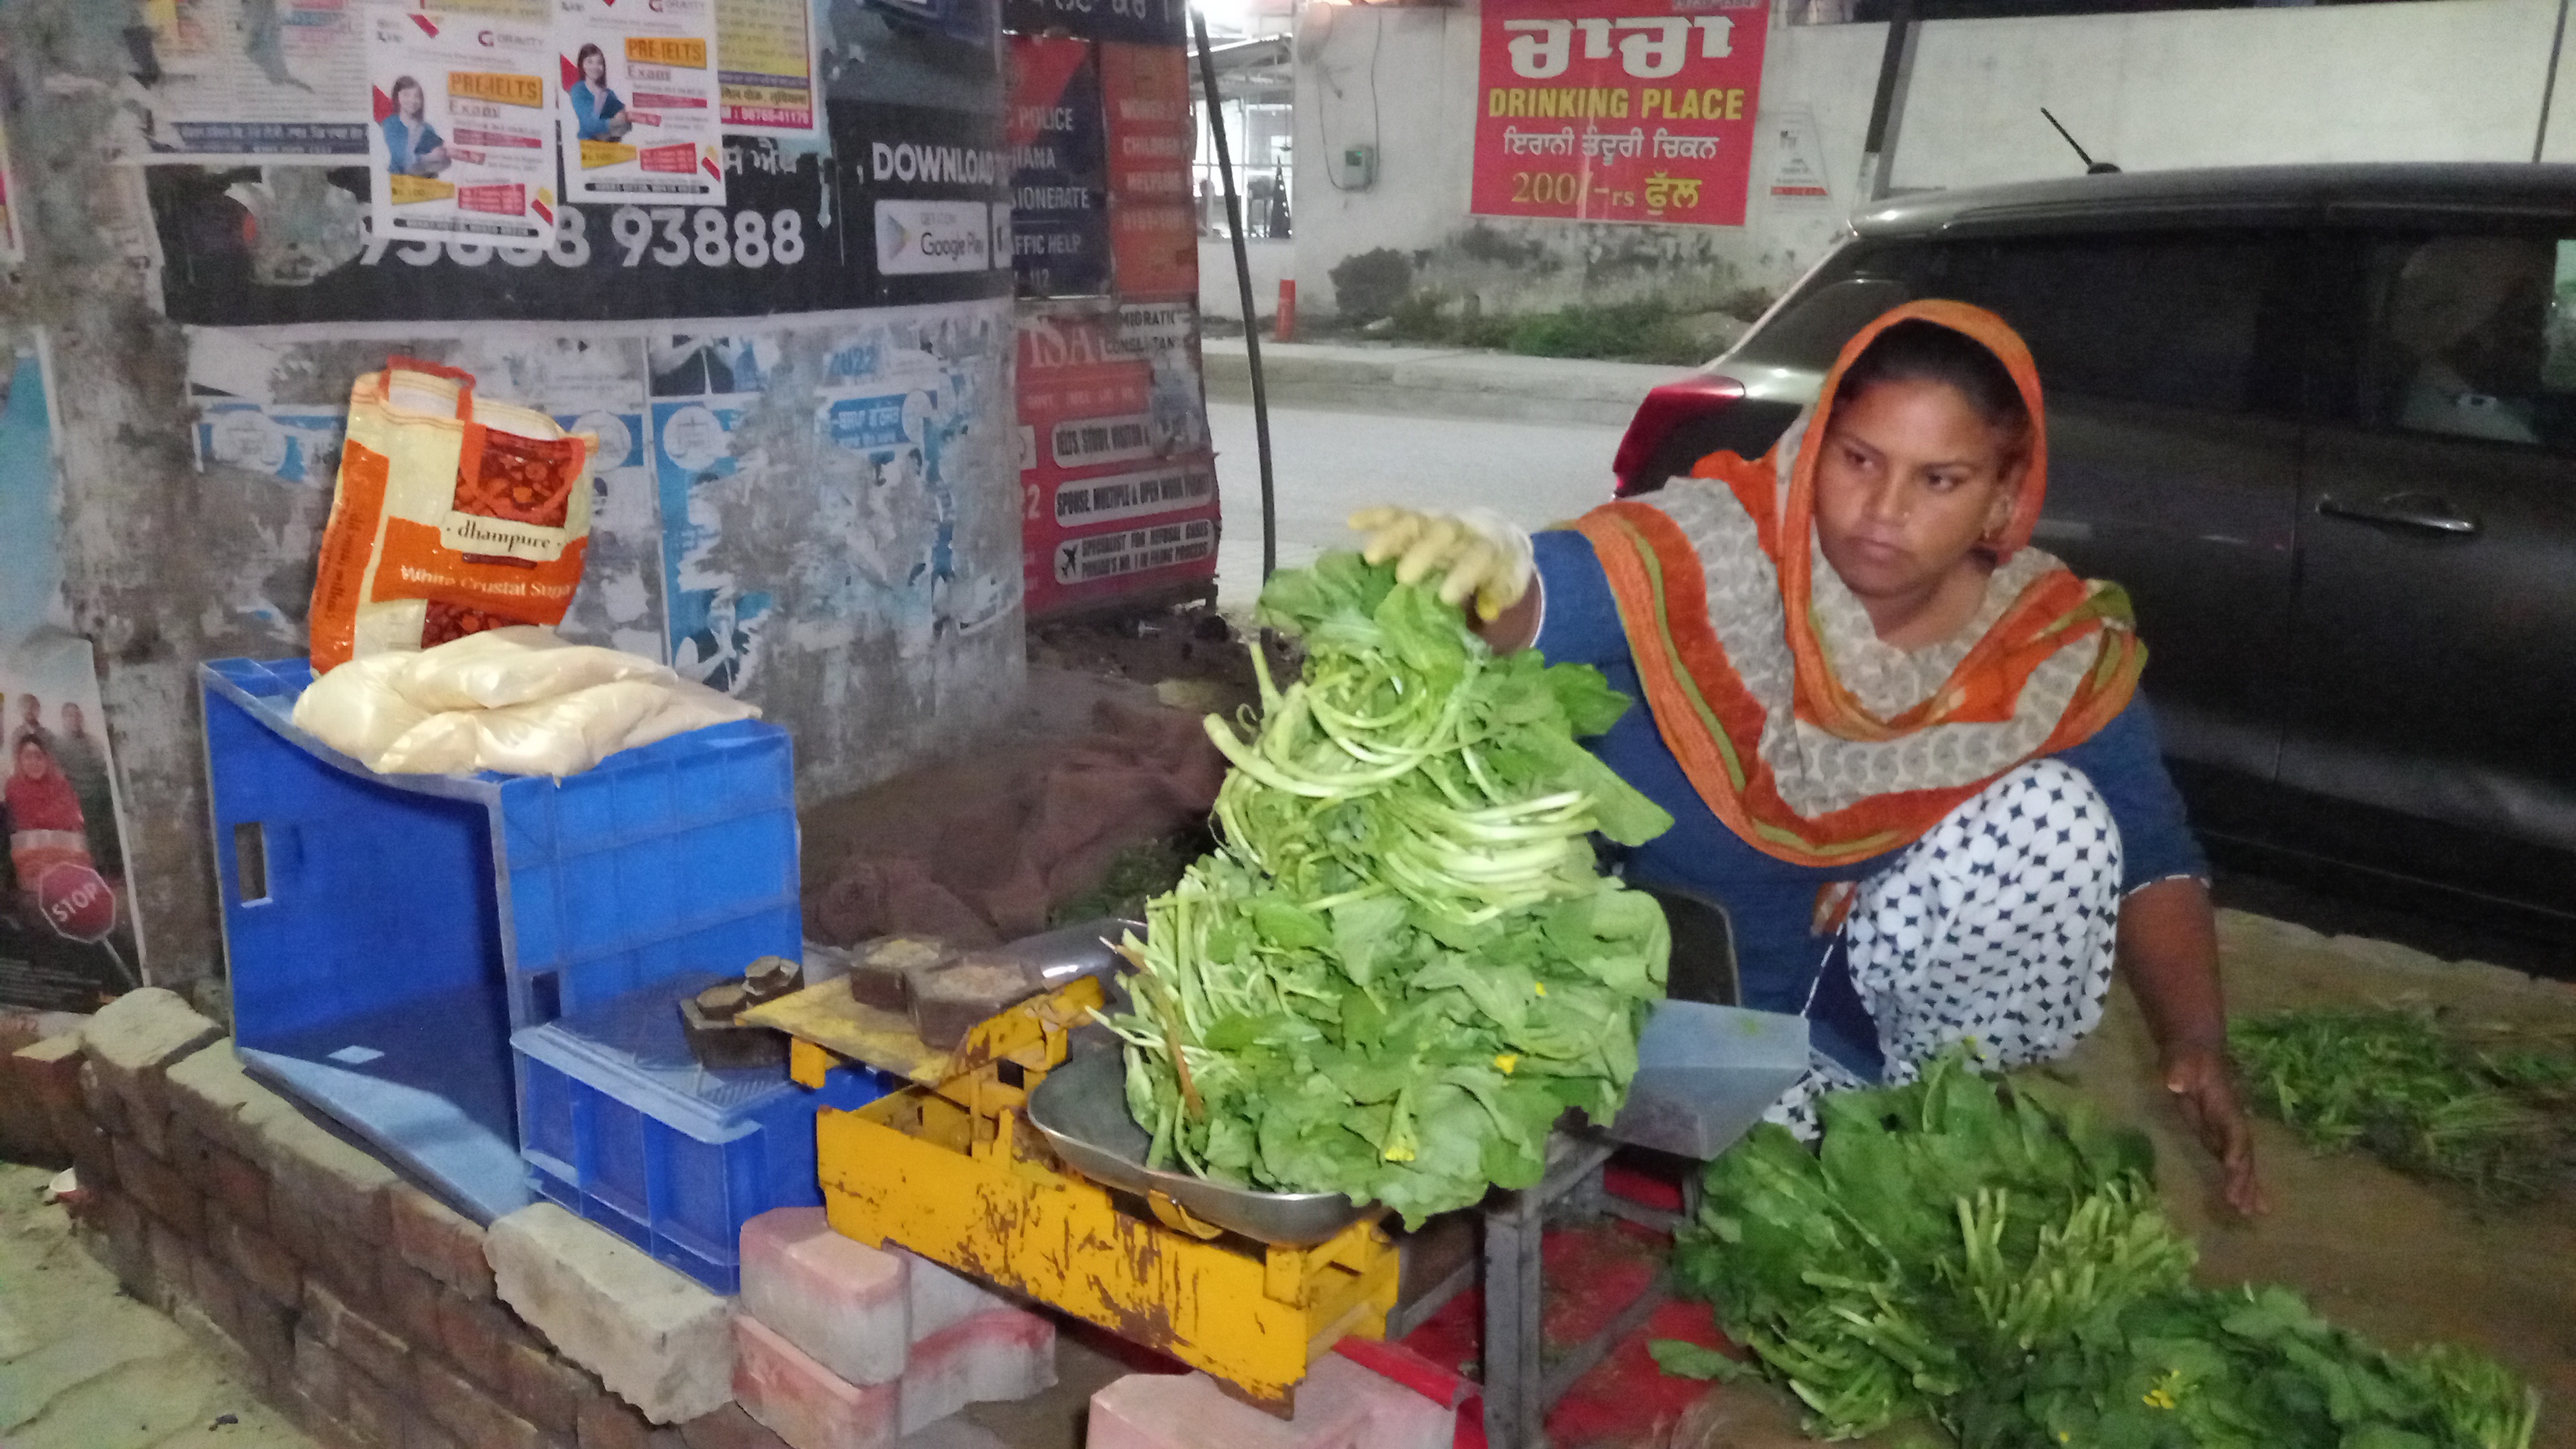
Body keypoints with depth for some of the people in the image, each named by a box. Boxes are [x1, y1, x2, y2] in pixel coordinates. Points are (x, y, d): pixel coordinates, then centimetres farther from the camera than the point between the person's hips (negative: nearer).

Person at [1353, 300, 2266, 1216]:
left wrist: (2196, 1048, -16)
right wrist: (1490, 576, -64)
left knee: (2055, 816, -19)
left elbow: (2150, 861, -3)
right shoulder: (1722, 547, -22)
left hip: (1879, 999, 3)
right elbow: (1557, 598, -41)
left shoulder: (2061, 654, -10)